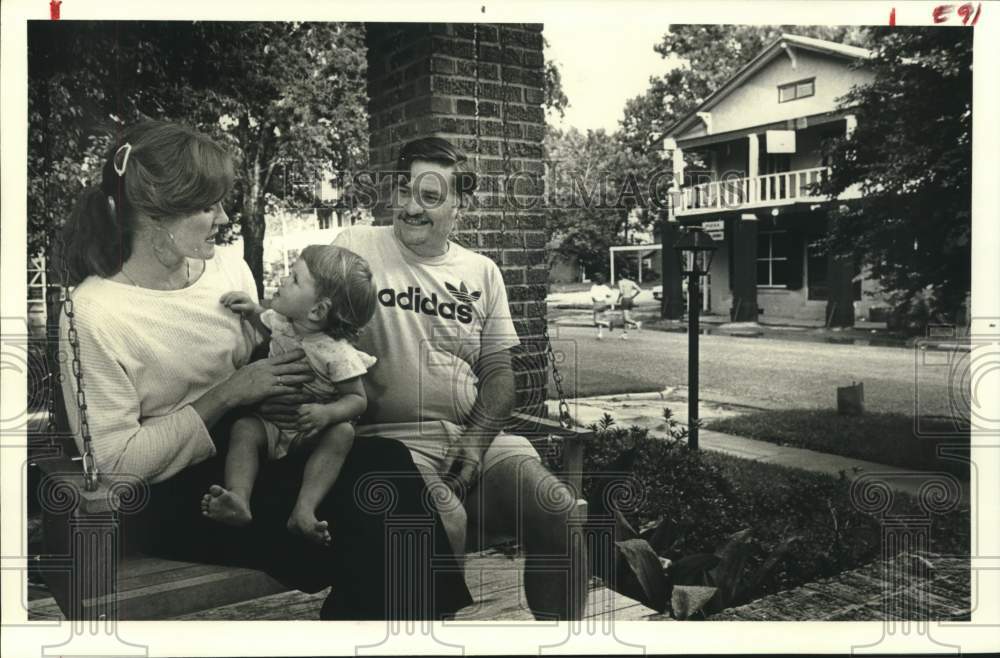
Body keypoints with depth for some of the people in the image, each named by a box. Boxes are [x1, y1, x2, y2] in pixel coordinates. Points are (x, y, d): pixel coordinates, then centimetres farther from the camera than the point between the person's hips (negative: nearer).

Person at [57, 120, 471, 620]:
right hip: (178, 499, -5)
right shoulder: (92, 315, -14)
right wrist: (228, 395, -18)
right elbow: (116, 462, -14)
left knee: (386, 462, -25)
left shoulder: (227, 266, 3)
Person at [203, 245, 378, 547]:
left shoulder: (337, 352, -18)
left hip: (312, 428, -4)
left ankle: (304, 510, -46)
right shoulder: (280, 320, -1)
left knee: (342, 433, -33)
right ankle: (238, 501, -42)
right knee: (244, 428, -25)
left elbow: (357, 399, -15)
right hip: (271, 420, 4)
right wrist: (252, 309, 5)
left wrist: (326, 413, -35)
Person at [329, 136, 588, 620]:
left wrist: (475, 444, -3)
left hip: (476, 436, 4)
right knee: (445, 523, -32)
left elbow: (498, 372, 11)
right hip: (395, 436, -3)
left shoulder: (482, 272, 13)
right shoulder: (357, 247, 2)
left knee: (561, 511, -17)